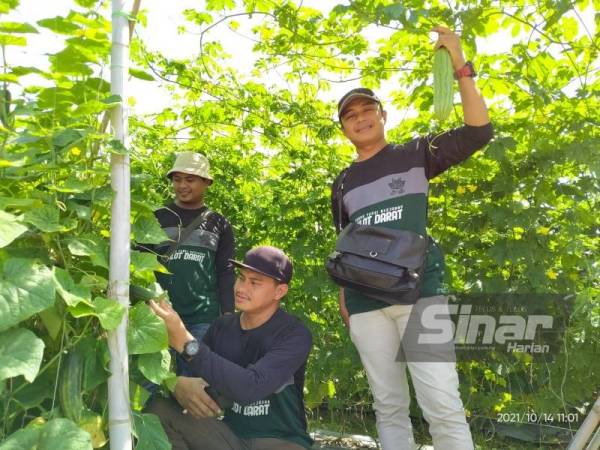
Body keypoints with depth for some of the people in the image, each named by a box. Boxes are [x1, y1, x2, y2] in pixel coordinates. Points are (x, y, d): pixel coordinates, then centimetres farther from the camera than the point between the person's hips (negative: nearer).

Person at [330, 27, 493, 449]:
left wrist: (461, 67, -12)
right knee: (388, 407, 8)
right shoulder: (343, 184, 16)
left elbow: (478, 132, -6)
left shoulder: (416, 154, 6)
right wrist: (343, 295, 14)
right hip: (366, 303, 4)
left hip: (419, 292, -3)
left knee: (443, 405, -10)